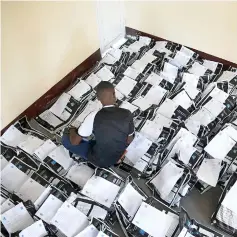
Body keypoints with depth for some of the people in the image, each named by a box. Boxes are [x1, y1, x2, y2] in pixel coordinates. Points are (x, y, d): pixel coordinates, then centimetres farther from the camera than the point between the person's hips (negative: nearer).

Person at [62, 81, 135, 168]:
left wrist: (72, 131, 5)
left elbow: (75, 142, -18)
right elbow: (129, 141, -5)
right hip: (118, 157, 5)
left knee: (65, 138, 10)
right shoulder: (127, 114, -20)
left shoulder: (94, 117, -29)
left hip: (99, 160, -4)